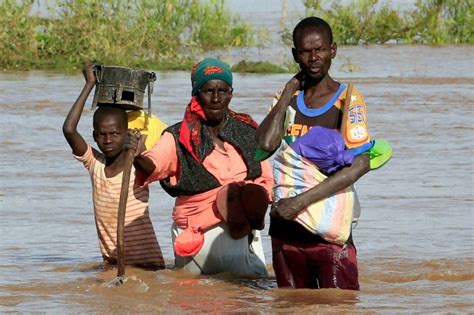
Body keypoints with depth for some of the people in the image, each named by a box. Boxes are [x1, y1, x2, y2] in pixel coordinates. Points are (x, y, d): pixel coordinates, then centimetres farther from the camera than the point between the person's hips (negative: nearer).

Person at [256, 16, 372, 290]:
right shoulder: (288, 98, 11)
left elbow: (360, 165, -17)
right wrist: (289, 92, -3)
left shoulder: (347, 99, -5)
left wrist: (302, 200, -21)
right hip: (286, 224, 5)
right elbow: (266, 144, -7)